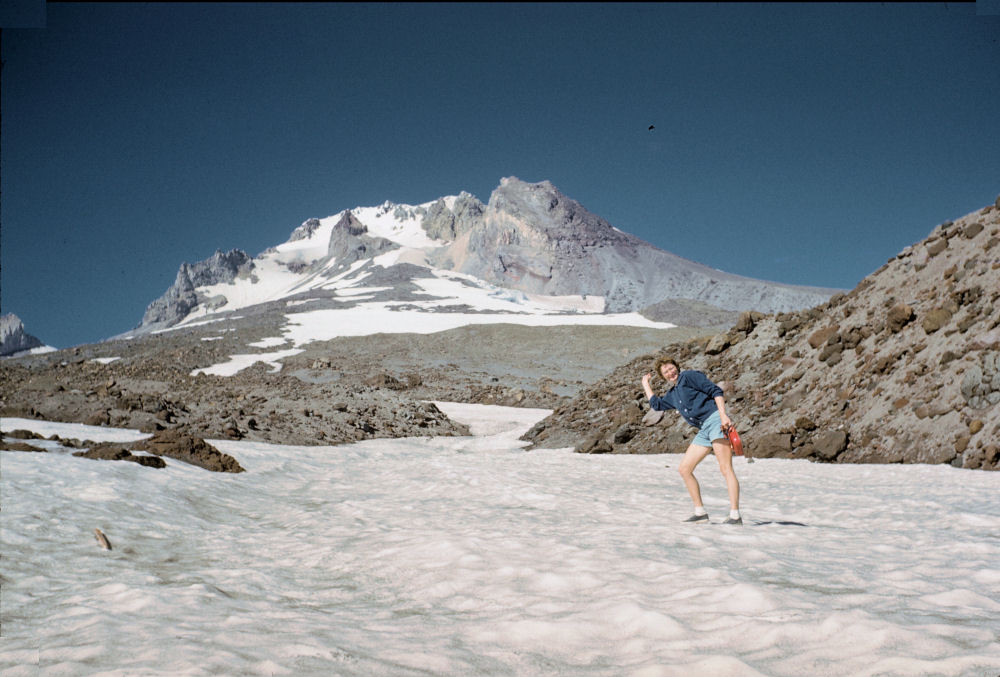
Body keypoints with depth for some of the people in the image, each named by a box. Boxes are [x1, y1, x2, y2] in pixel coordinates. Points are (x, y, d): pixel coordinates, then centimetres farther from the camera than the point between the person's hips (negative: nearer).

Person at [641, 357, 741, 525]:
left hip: (715, 420, -9)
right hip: (703, 430, 9)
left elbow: (716, 391, -7)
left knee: (726, 468, -16)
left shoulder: (689, 377, 1)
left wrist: (723, 415, -19)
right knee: (684, 469, 6)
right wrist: (646, 384, 41)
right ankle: (700, 512, 9)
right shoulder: (672, 394, 24)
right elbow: (656, 404, 38)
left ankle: (735, 515, -22)